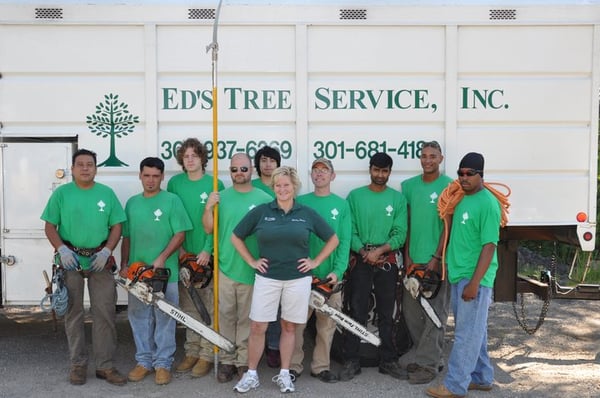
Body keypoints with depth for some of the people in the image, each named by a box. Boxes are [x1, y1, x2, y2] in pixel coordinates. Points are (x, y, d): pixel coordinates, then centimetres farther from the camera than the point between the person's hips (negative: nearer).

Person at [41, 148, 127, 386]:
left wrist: (106, 251, -10)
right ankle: (78, 364, 17)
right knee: (74, 312, 7)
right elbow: (50, 227, 2)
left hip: (100, 260, 1)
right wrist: (62, 249, -14)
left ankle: (105, 365, 7)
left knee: (105, 313, 0)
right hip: (71, 259, -1)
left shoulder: (107, 193, 5)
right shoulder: (61, 193, 2)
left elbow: (116, 226, 4)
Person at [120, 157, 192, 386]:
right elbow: (126, 237, 16)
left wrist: (162, 258, -17)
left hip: (165, 272, -4)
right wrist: (124, 264, 7)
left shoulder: (172, 201, -3)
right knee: (139, 318, 11)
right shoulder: (132, 203, 12)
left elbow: (180, 234, -8)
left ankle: (163, 363, 13)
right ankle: (144, 361, 23)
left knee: (164, 320, 4)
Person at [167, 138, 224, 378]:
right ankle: (192, 352, 20)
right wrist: (179, 247, -1)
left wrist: (207, 250, -13)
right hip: (184, 254, 3)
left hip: (208, 254, -3)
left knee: (208, 306, 0)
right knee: (188, 306, 10)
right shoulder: (174, 183, 6)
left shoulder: (215, 185, -3)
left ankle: (207, 354, 8)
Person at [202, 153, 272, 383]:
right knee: (226, 316, 8)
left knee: (247, 318, 7)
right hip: (225, 267, 2)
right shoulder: (221, 197, 6)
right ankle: (226, 360, 17)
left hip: (251, 269, -2)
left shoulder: (264, 199, -1)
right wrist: (208, 208, -11)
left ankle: (244, 362, 16)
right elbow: (209, 229, 5)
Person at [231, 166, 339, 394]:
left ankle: (284, 375, 22)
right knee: (257, 327, 2)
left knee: (289, 327, 9)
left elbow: (333, 239, 10)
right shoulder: (261, 212, 0)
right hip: (267, 278, 0)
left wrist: (316, 262, 3)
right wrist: (251, 261, 2)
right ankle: (251, 374, 16)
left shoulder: (307, 213, 2)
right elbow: (236, 237, 8)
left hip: (298, 279, 0)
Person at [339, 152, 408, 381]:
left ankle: (388, 361, 20)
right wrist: (364, 251, -16)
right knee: (356, 313, 1)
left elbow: (400, 234, -3)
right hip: (360, 260, -1)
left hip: (387, 261, 1)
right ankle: (351, 362, 10)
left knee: (386, 314, 10)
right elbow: (349, 231, -3)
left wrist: (379, 251, -15)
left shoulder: (398, 198, 4)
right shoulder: (355, 196, 2)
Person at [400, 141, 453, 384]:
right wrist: (407, 256, 5)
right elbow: (407, 224, 10)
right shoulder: (409, 186, 9)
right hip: (414, 260, 6)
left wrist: (437, 258, -12)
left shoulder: (449, 186, -5)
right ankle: (429, 356, 26)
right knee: (410, 311, 11)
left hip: (436, 260, -6)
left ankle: (428, 364, 7)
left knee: (435, 314, 0)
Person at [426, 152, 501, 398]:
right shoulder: (462, 199, 12)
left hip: (474, 279, -9)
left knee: (467, 334, -1)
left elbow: (489, 246, -18)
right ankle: (481, 378, 29)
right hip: (458, 276, 9)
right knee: (473, 331, 17)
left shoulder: (488, 203, -14)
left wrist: (474, 282, -21)